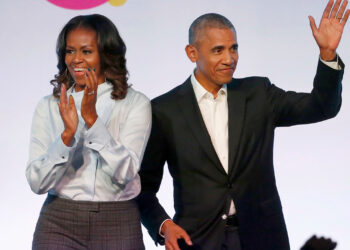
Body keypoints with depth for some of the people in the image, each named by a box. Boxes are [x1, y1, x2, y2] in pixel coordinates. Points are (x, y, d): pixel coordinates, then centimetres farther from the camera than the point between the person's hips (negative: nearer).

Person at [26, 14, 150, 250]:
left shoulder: (135, 104, -1)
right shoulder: (49, 106, 4)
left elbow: (125, 173, -12)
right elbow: (37, 183, -4)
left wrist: (92, 119, -18)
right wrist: (67, 134, -17)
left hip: (118, 225, -1)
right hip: (58, 223, 1)